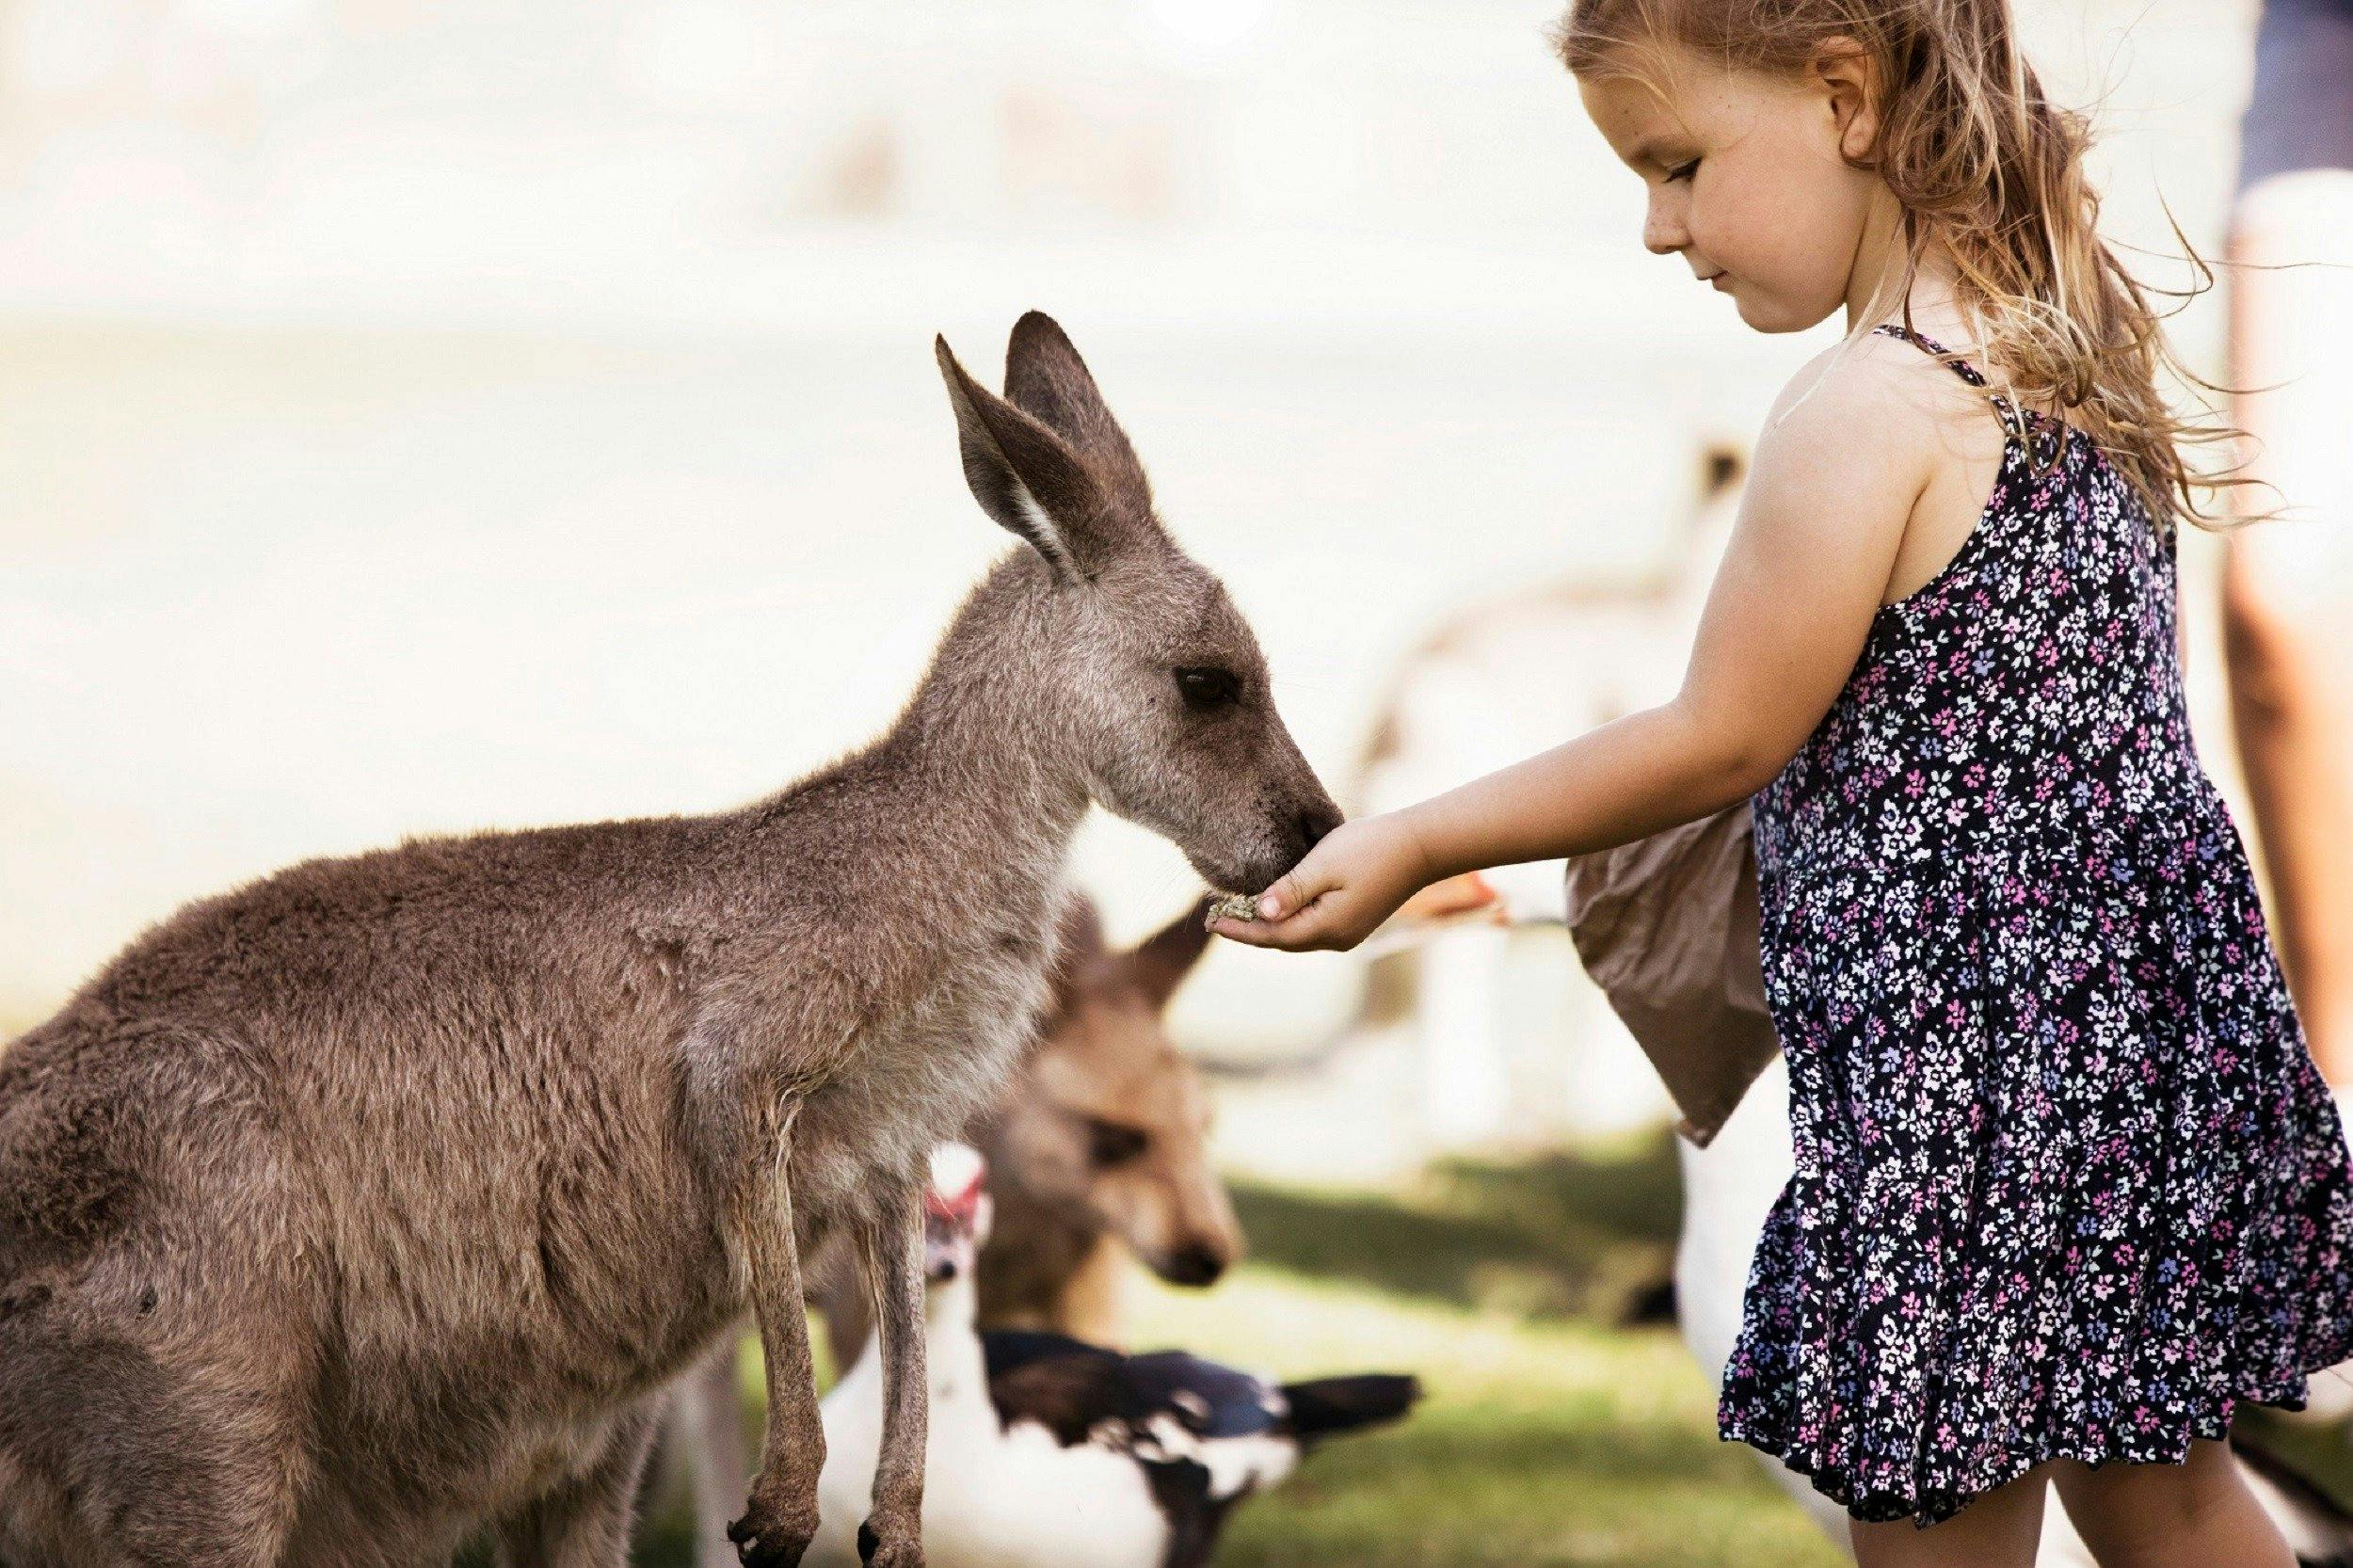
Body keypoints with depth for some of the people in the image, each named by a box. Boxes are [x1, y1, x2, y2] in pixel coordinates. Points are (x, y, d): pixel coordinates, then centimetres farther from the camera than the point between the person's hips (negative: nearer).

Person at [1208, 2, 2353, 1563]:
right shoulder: (2075, 333, 5)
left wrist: (1414, 845, -6)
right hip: (2155, 1015, 9)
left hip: (1962, 1058, -9)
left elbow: (1721, 743, -14)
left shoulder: (1863, 411, -21)